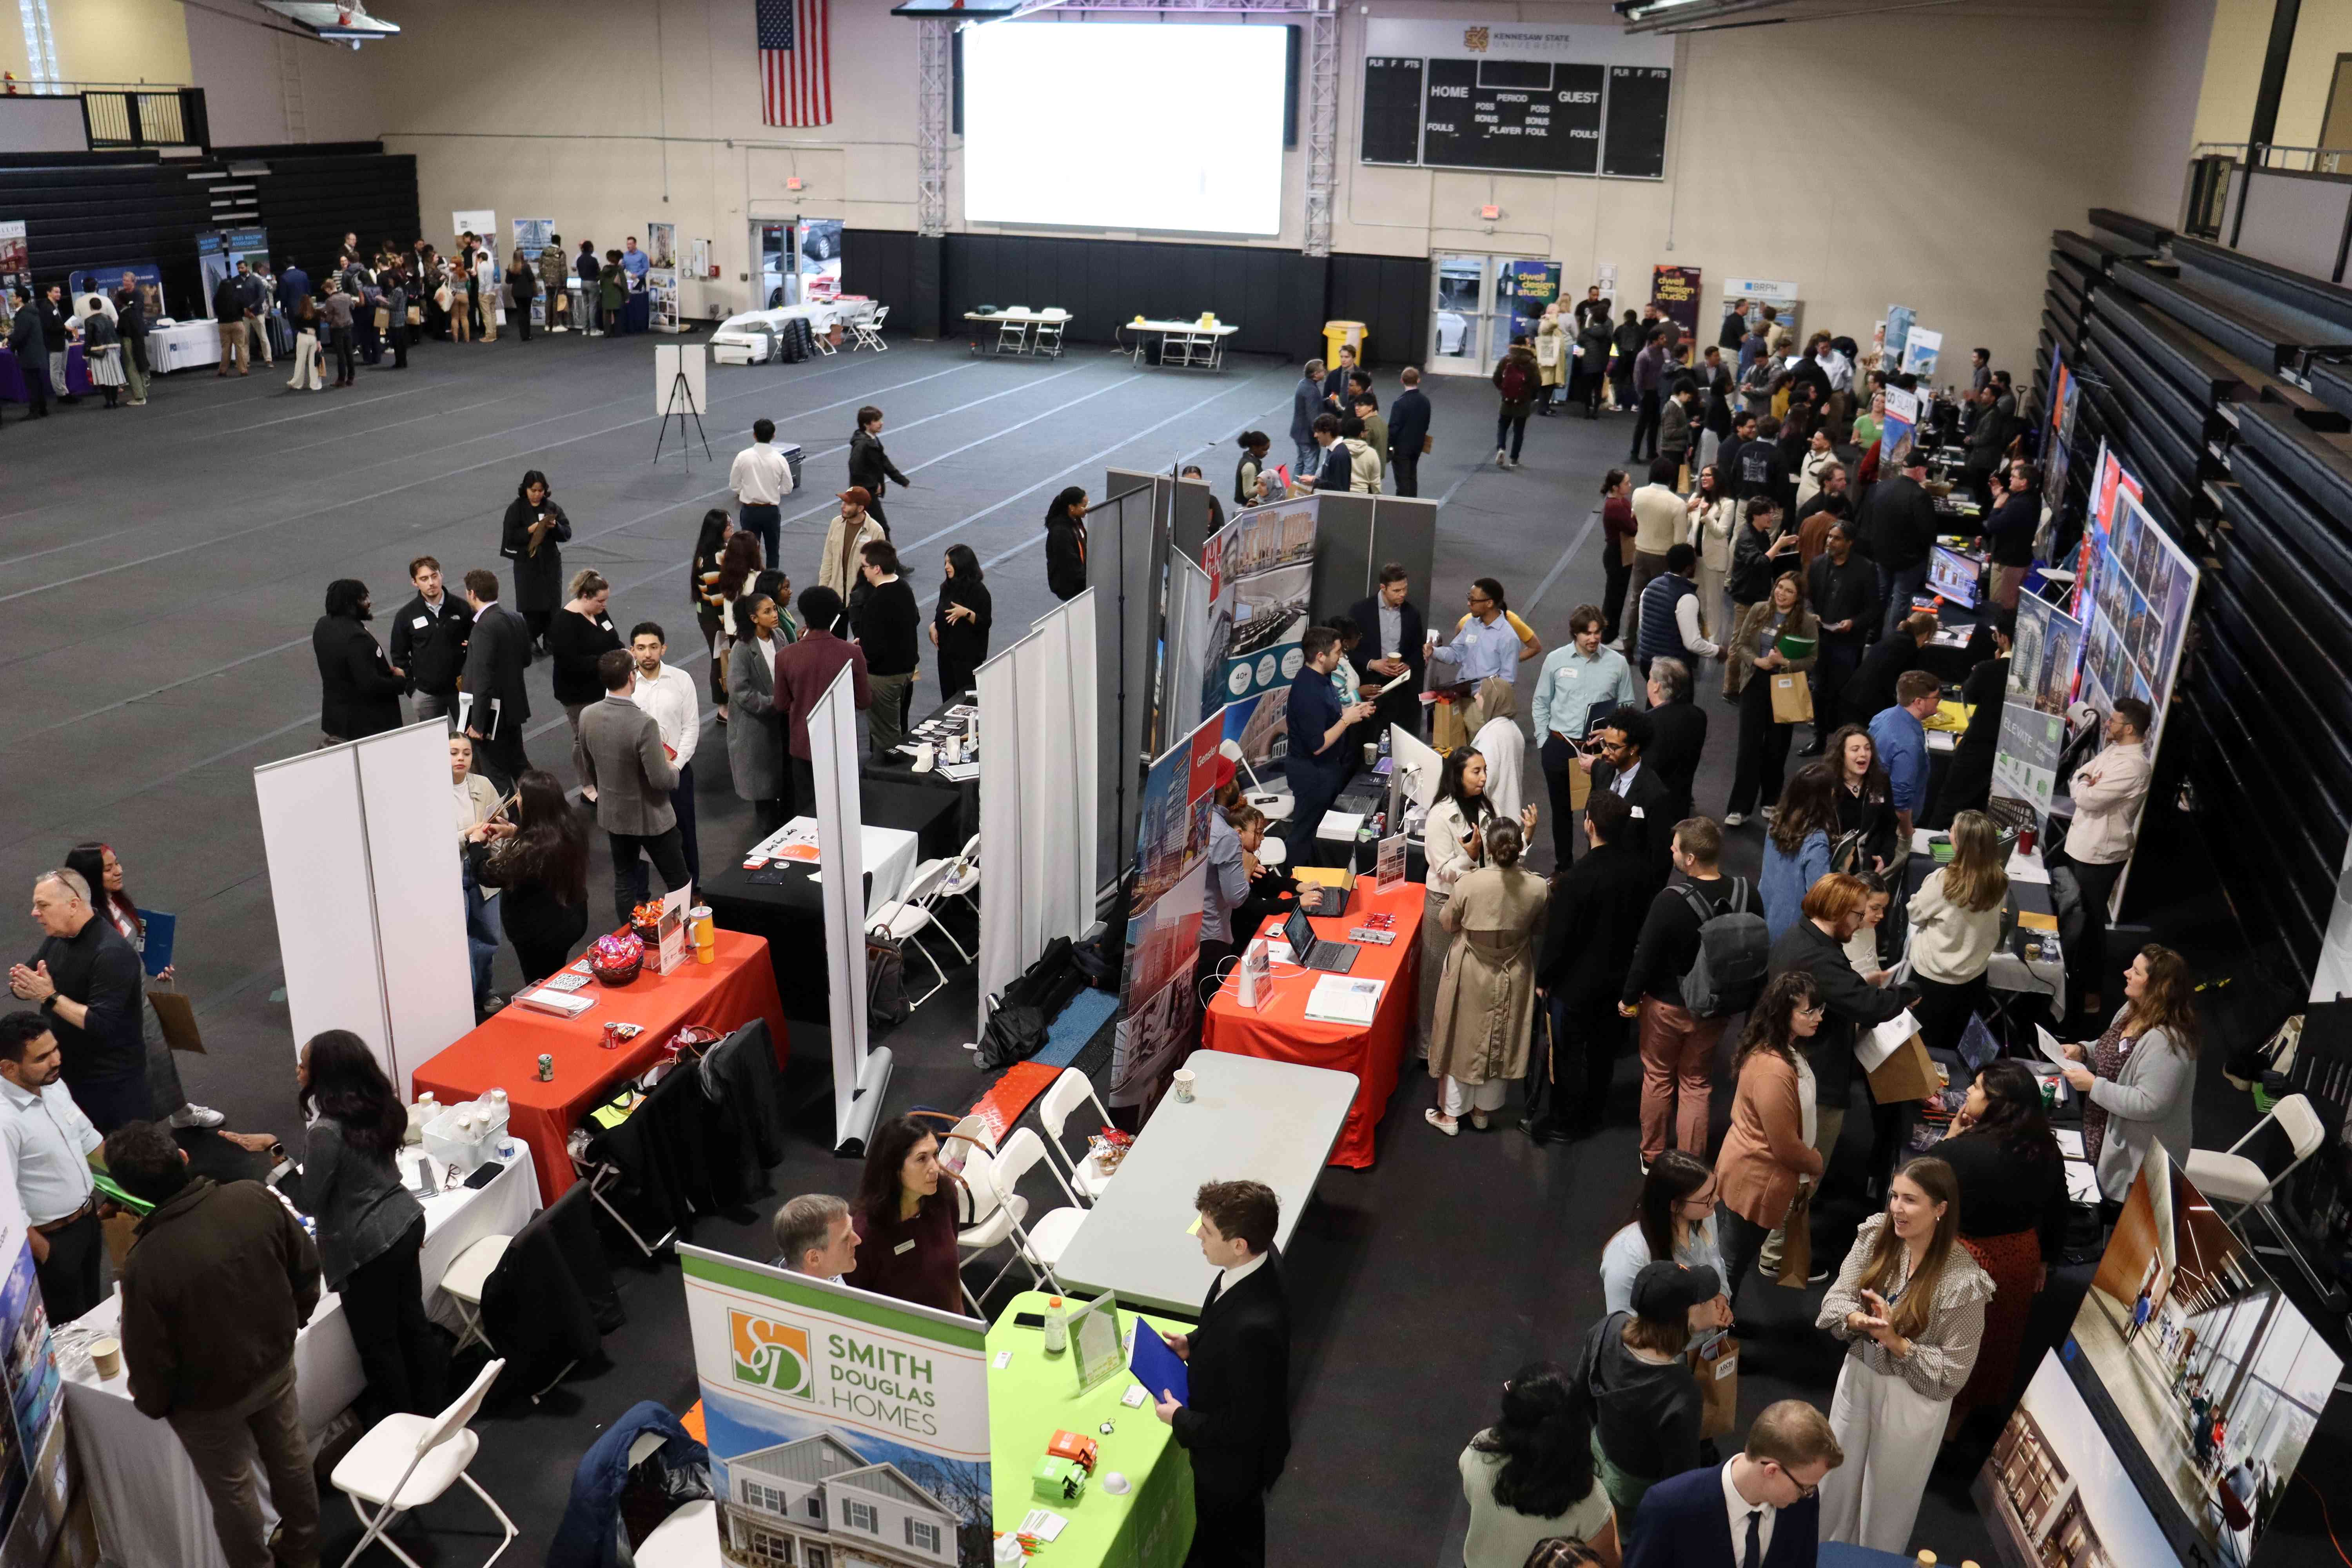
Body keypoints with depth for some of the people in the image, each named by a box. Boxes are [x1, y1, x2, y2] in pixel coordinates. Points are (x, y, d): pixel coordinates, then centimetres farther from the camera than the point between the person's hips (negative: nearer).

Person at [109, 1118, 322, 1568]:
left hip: (209, 1399, -5)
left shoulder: (146, 1263, -34)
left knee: (231, 1490, 20)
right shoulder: (255, 1198, -22)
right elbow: (307, 1266, -7)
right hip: (275, 1362, 5)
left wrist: (151, 1403, 3)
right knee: (290, 1456, 27)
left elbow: (149, 1357, -19)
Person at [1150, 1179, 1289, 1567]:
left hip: (1234, 1460, -8)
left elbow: (1246, 1424, -31)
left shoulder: (1253, 1329, -45)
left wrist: (1181, 1419, -19)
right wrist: (1194, 1343, -5)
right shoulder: (1260, 1259, -19)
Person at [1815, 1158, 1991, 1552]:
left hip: (1912, 1400, -5)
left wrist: (1895, 1342, -26)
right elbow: (1835, 1299, -9)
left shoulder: (1963, 1281, -24)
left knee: (1887, 1501, 17)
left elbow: (1953, 1373, -19)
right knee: (1837, 1487, 24)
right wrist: (1858, 1319, -30)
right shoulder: (1877, 1235, -9)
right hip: (1857, 1377, 5)